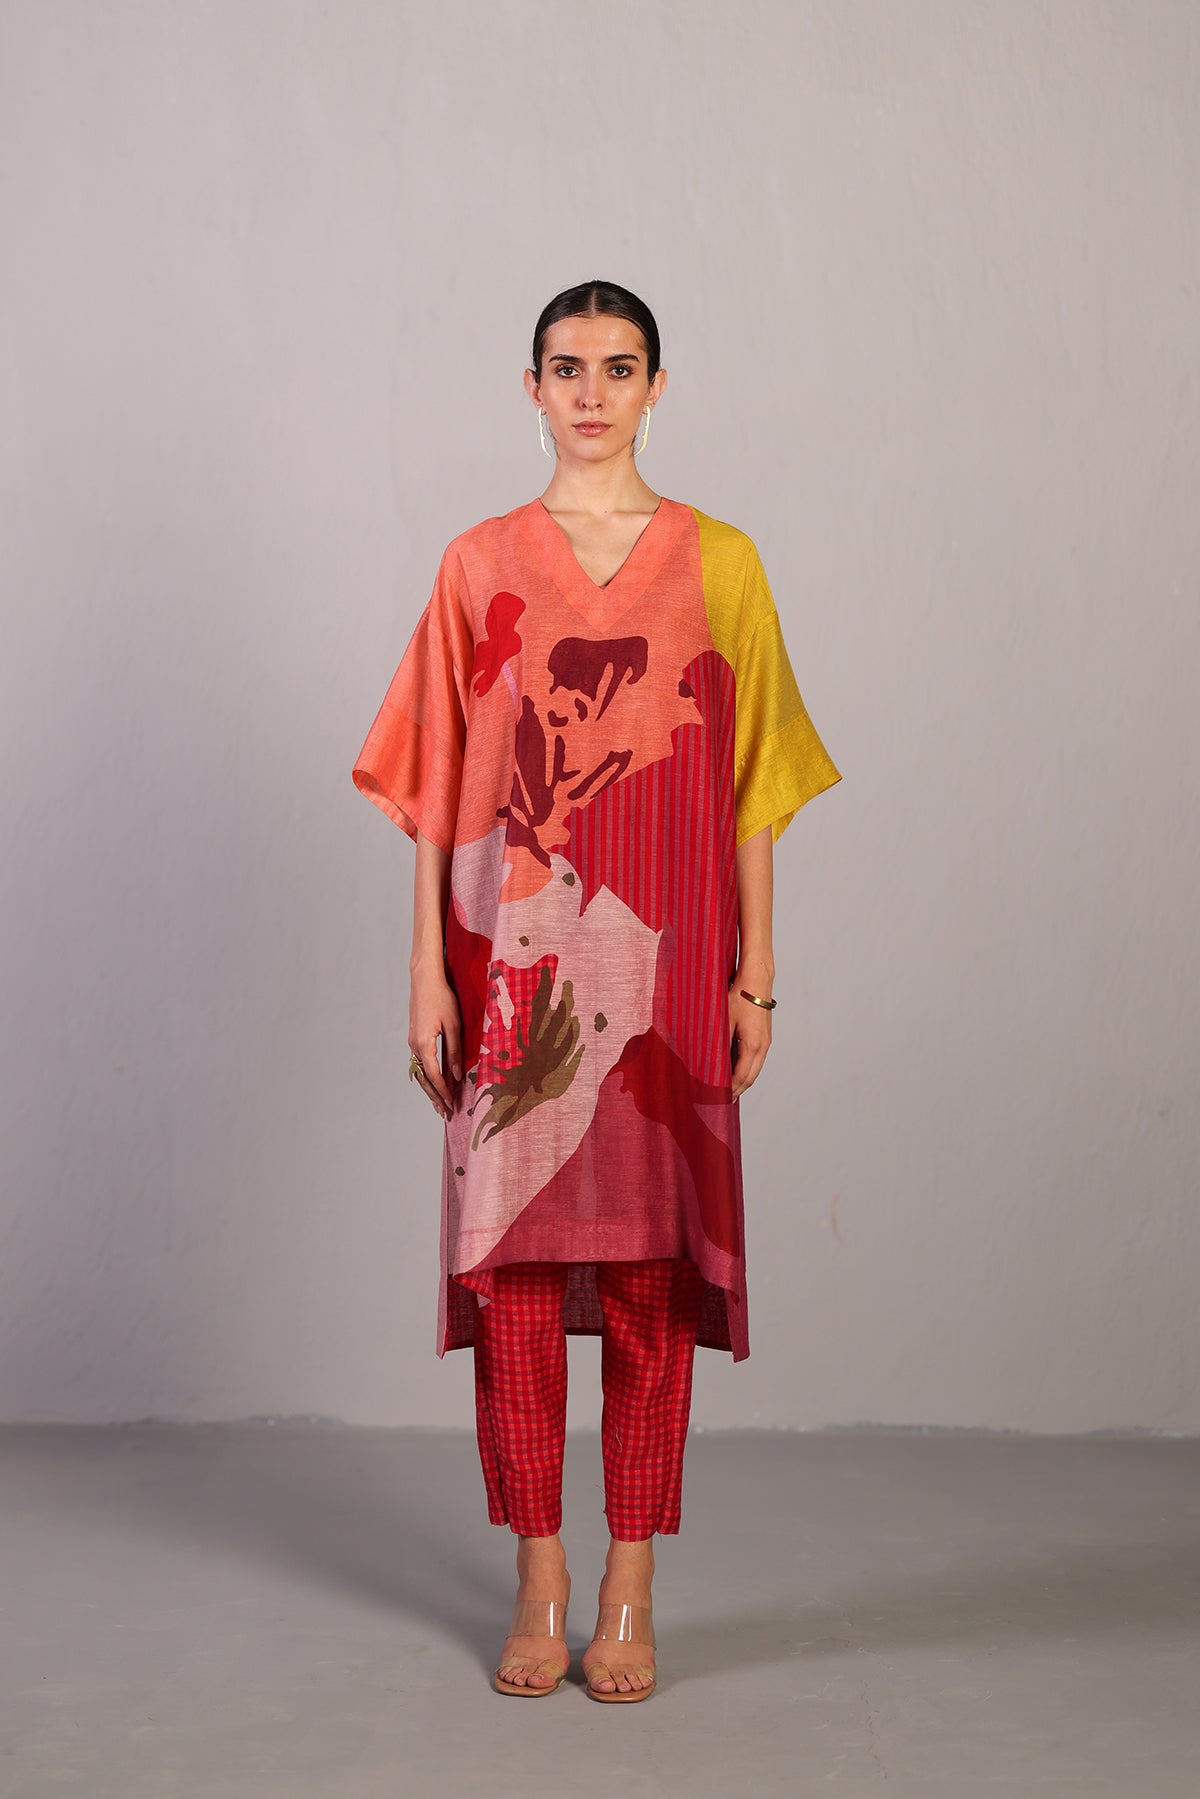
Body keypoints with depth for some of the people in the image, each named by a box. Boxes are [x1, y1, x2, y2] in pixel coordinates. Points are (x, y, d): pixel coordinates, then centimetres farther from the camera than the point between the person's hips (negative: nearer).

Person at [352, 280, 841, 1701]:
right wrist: (428, 969, -2)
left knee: (651, 1265, 3)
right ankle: (538, 1584, 15)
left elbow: (752, 787, 5)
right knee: (509, 1259, 2)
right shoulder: (480, 568, 7)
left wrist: (754, 974, 1)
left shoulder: (720, 565, 6)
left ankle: (629, 1589, 15)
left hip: (664, 969, 0)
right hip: (513, 964, 1)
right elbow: (434, 788, 5)